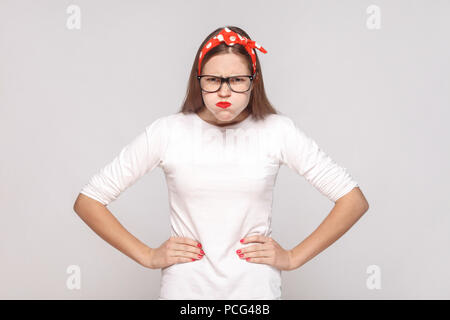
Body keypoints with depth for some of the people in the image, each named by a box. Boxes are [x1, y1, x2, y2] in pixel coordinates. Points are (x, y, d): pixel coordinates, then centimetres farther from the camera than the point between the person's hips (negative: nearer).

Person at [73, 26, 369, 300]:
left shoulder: (278, 131, -5)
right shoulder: (167, 132, -6)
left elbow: (354, 200, -2)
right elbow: (87, 201, -1)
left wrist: (293, 258, -5)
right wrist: (148, 256, -5)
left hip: (256, 287, 0)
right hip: (184, 287, 1)